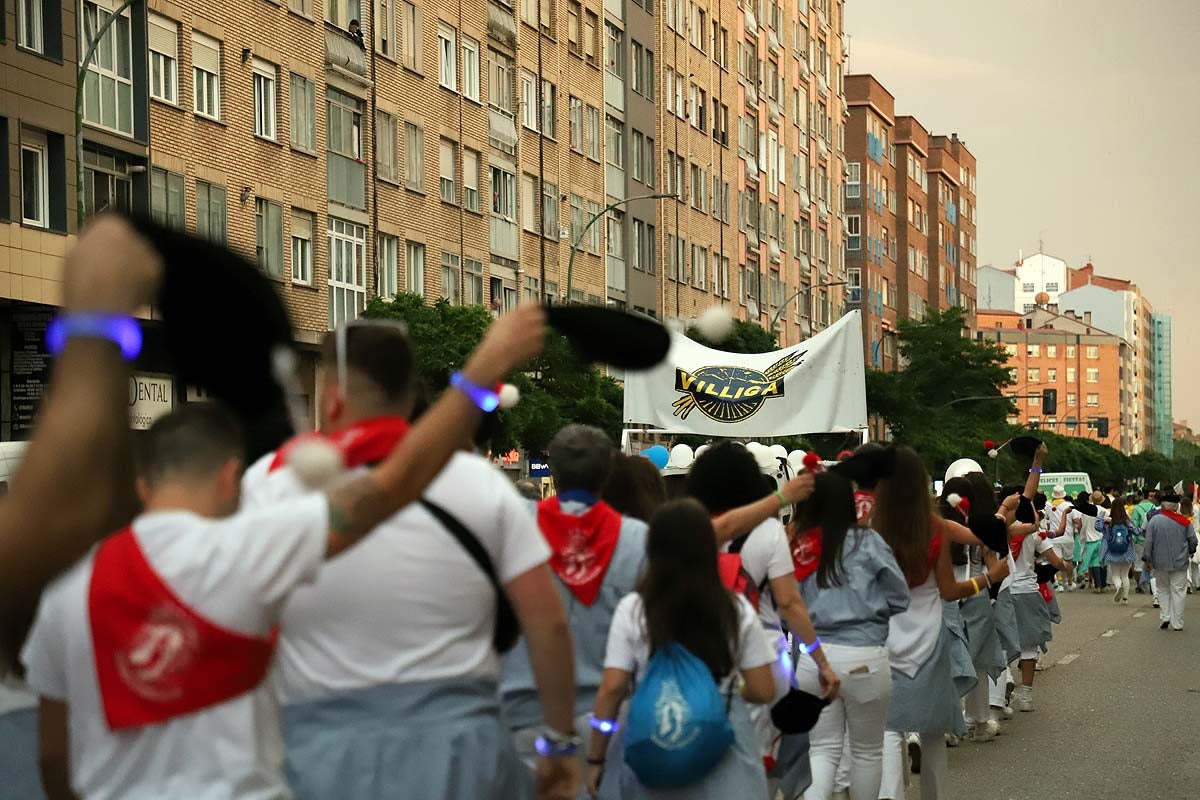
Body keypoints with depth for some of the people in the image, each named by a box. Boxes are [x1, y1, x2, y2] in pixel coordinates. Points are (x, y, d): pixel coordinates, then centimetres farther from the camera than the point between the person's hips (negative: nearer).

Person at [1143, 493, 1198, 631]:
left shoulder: (1154, 520, -6)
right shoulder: (1184, 521, -4)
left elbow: (1148, 542, -5)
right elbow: (1192, 539, 3)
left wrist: (1147, 559, 4)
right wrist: (1191, 551, 24)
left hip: (1160, 563, 0)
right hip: (1179, 563, 0)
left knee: (1163, 590, 17)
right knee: (1178, 591, 5)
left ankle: (1165, 617, 5)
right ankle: (1177, 623, 5)